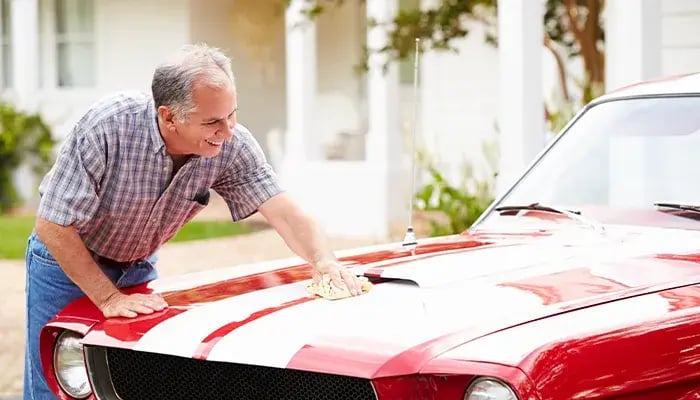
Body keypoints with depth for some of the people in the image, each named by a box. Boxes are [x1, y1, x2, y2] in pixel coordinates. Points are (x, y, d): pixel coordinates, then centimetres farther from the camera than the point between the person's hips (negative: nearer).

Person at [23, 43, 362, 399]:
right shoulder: (107, 126, -33)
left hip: (138, 268, 4)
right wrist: (108, 298, -27)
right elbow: (52, 226, -27)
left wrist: (323, 260, -41)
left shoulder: (232, 144, -22)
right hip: (66, 261, -3)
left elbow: (284, 211, -21)